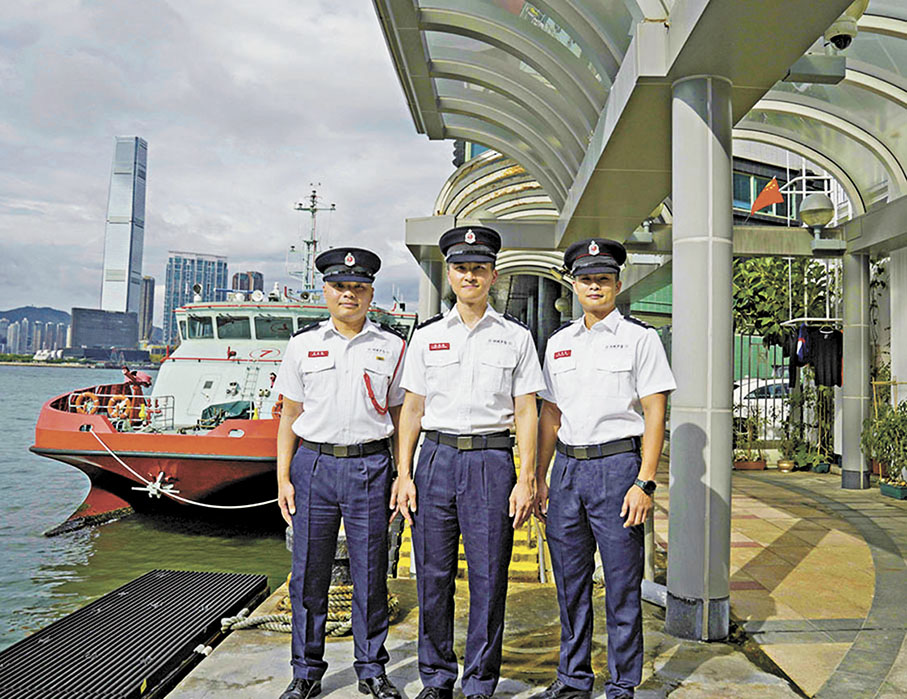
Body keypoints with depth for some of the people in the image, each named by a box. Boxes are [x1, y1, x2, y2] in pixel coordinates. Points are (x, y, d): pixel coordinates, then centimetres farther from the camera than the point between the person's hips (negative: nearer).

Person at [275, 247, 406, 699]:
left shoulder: (391, 347, 7)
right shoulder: (304, 344, 8)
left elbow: (397, 415, 10)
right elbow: (290, 415, 8)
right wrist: (283, 478, 2)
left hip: (369, 467, 0)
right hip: (313, 463, 1)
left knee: (370, 575, 5)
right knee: (309, 574, 6)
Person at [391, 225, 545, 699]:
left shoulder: (516, 337, 6)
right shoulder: (426, 337, 10)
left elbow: (526, 413, 3)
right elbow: (411, 409, 10)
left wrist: (526, 480, -4)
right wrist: (404, 475, 3)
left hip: (491, 460, -1)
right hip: (436, 459, 2)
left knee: (488, 578, 2)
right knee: (433, 575, 7)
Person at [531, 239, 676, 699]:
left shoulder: (640, 337, -1)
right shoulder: (558, 342, 14)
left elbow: (654, 414, -6)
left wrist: (644, 483, -13)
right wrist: (538, 480, 12)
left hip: (617, 464, -5)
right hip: (566, 467, 5)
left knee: (622, 585, 3)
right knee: (570, 583, 12)